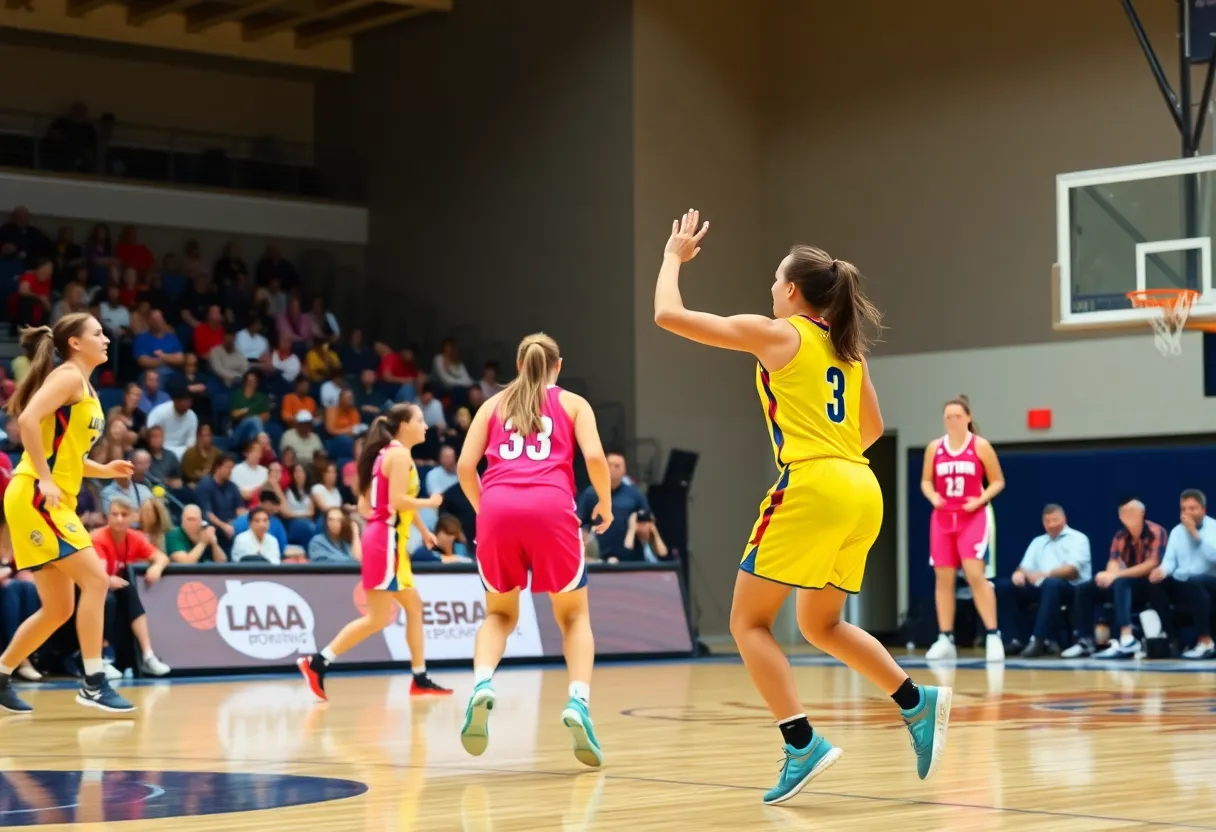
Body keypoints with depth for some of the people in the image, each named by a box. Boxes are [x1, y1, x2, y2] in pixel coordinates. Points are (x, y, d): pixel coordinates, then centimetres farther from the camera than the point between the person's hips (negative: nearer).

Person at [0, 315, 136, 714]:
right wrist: (45, 480, -23)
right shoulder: (68, 375, -8)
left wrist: (105, 470, 9)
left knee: (58, 609, 10)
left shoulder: (85, 387, 19)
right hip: (34, 497, -10)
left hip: (55, 502, 10)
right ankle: (93, 683, -13)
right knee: (96, 578, -15)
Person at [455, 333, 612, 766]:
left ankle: (482, 686, -8)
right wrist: (606, 504, 17)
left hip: (497, 509, 2)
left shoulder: (494, 404, 24)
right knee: (574, 616, 16)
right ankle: (578, 701, -9)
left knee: (500, 613, 21)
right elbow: (594, 456, 2)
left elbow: (465, 466, 13)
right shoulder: (572, 403, 19)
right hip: (551, 508, -2)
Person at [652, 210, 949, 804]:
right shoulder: (847, 346, 18)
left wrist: (674, 256, 18)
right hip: (861, 492, 7)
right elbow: (872, 428, 27)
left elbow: (668, 315, 3)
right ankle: (917, 702, 8)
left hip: (811, 488, -7)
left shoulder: (776, 334, -1)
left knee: (749, 622, 1)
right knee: (821, 625, 21)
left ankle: (803, 745, -12)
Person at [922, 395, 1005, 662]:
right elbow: (926, 481, 14)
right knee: (943, 578, 4)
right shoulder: (934, 448, 7)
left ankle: (993, 636, -12)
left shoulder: (980, 446, -2)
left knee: (975, 574, -16)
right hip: (943, 518, 4)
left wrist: (980, 500, -14)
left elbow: (998, 481, 1)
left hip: (973, 517, -4)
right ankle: (945, 639, 11)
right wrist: (933, 497, -7)